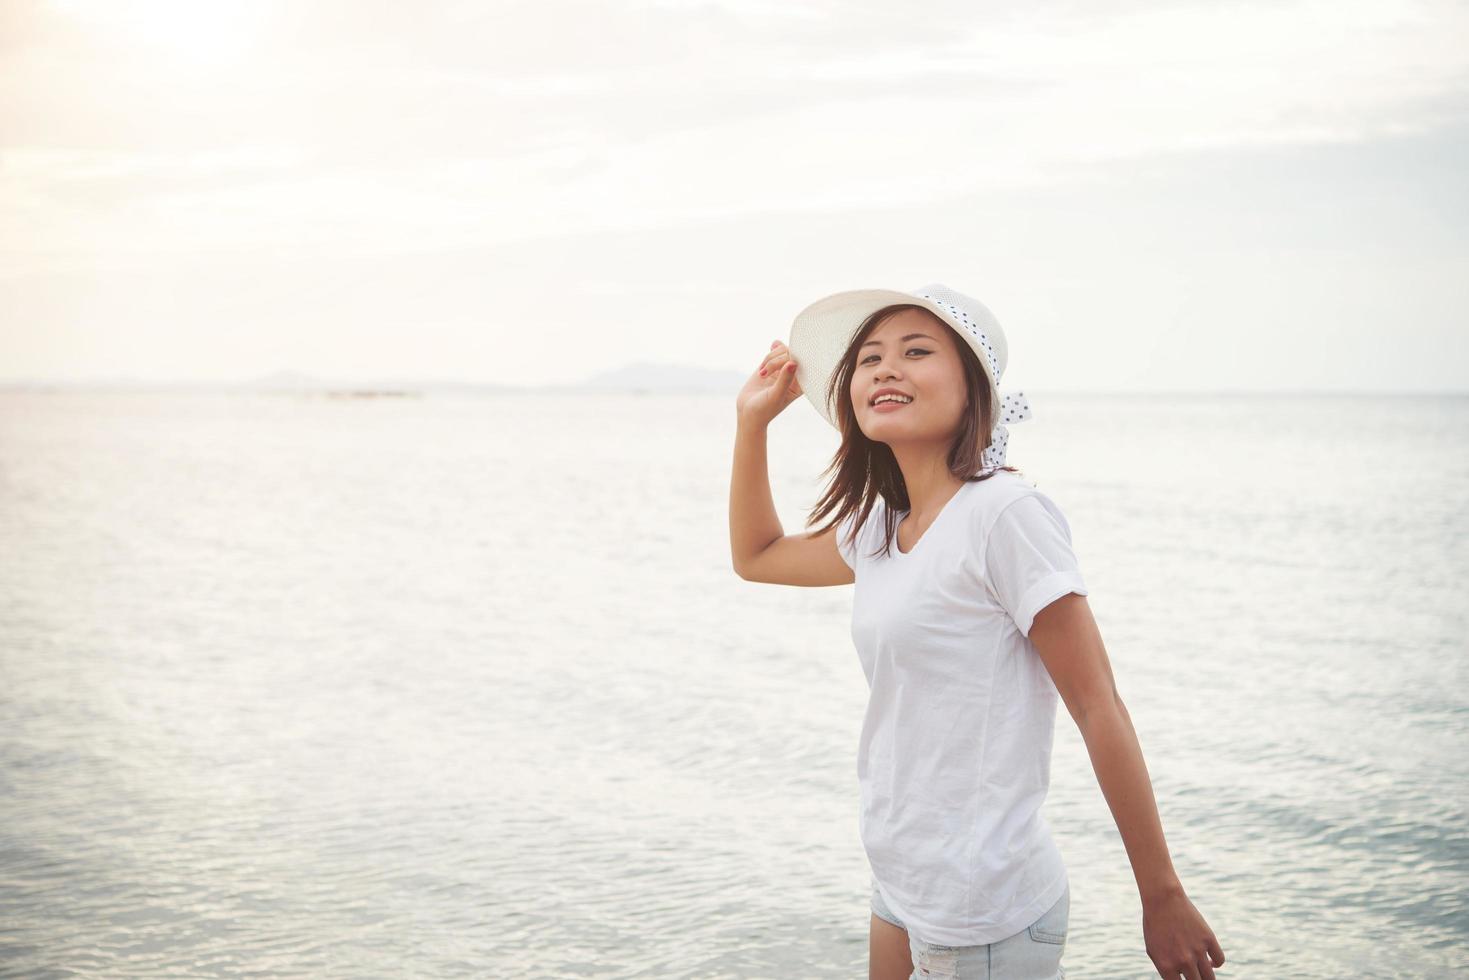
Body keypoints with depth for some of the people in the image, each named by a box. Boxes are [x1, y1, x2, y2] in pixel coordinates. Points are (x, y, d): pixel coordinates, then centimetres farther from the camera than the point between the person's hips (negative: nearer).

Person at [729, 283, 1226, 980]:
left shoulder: (1004, 512, -16)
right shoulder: (878, 528, 7)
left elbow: (1099, 709, -15)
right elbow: (757, 556, 26)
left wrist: (1163, 898, -14)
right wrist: (752, 420, 15)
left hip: (985, 916, -8)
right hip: (900, 891, 8)